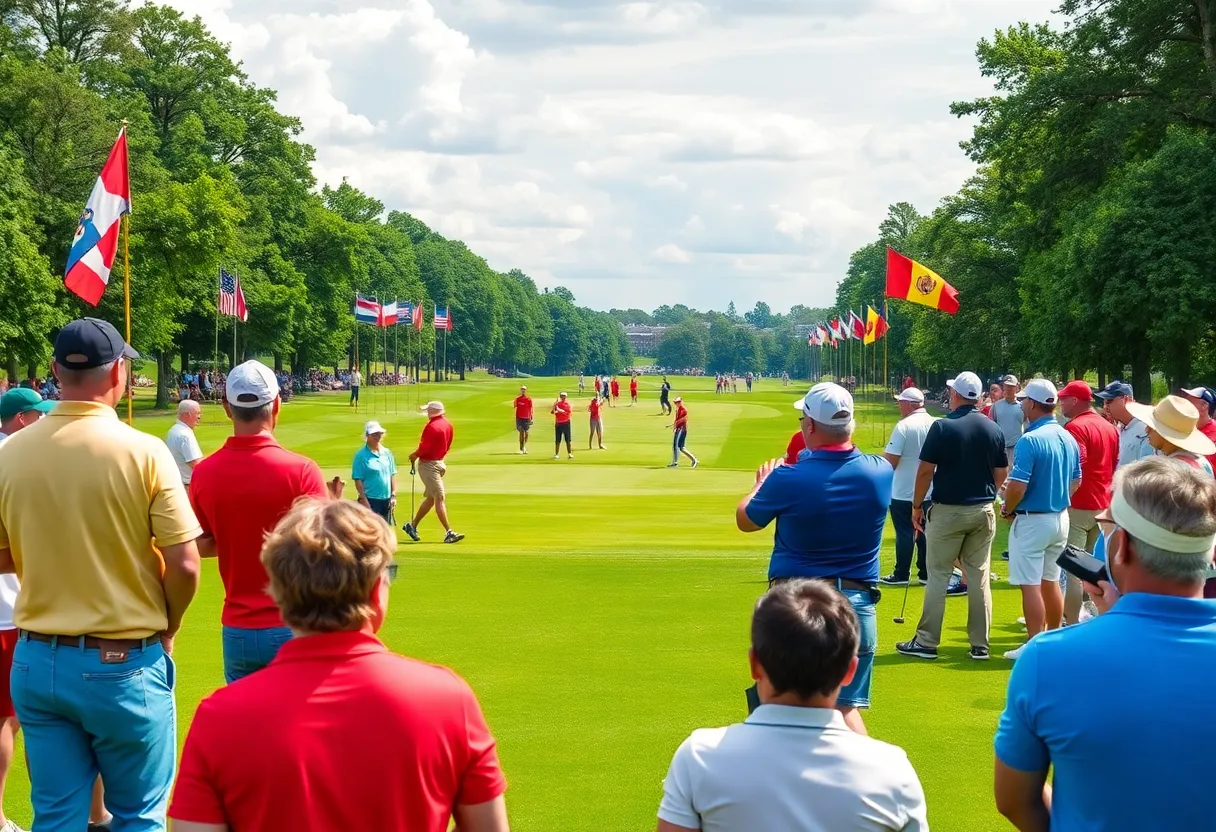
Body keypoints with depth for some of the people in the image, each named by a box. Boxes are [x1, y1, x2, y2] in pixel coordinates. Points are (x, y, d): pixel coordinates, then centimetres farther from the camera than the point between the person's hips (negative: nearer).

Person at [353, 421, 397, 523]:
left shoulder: (387, 453, 9)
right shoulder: (361, 455, -7)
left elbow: (393, 475, 13)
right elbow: (358, 480, -9)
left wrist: (393, 495, 7)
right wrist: (364, 500, -13)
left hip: (386, 499, 5)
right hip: (370, 500, -5)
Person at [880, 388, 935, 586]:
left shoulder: (904, 426, -17)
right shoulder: (936, 425, 1)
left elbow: (890, 460, -18)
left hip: (904, 492, -5)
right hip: (929, 492, 5)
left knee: (904, 534, 2)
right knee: (925, 533, 12)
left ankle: (901, 575, 7)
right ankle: (926, 574, 15)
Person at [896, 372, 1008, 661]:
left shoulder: (943, 427, -12)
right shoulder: (994, 429, 2)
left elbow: (925, 471, -11)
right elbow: (1001, 474, 8)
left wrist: (917, 506, 0)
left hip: (948, 511, -4)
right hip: (983, 511, 4)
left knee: (938, 575, 3)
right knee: (979, 577, 8)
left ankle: (926, 642, 5)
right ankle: (980, 645, 10)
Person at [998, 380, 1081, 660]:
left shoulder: (1029, 440, -20)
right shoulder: (1068, 438, 4)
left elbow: (1017, 486, -22)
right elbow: (1076, 482, 13)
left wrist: (1007, 510, -4)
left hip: (1031, 520, -8)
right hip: (1060, 518, 8)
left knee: (1030, 586, -1)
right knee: (1051, 581, 17)